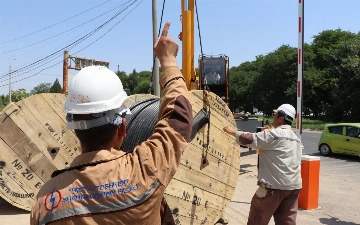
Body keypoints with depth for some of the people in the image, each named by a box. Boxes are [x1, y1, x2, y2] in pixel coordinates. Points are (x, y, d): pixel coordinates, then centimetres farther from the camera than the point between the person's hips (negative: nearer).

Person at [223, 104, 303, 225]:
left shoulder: (274, 134, -11)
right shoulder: (296, 138, 17)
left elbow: (250, 139, -15)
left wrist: (232, 131, 0)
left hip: (275, 186, -8)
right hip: (294, 186, 8)